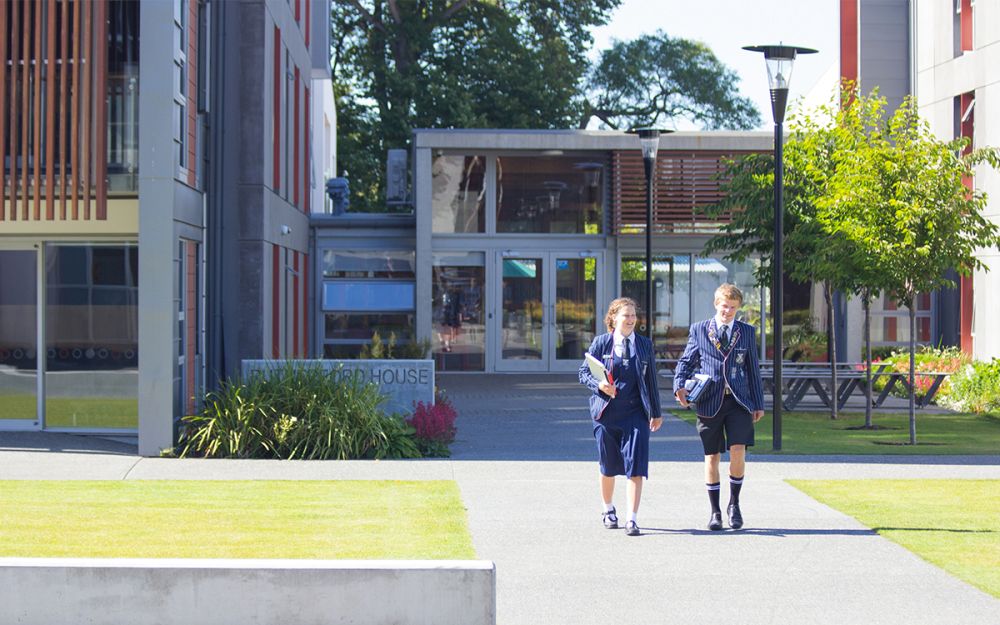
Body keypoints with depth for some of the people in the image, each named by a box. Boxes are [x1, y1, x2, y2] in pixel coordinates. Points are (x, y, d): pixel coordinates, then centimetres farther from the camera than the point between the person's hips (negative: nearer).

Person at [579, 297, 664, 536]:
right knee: (608, 467, 11)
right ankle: (608, 509, 35)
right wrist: (599, 385, -15)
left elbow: (651, 380, 11)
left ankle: (632, 519, -10)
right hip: (606, 413, 0)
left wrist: (656, 413, 13)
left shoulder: (644, 345, 7)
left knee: (635, 466, -10)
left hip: (635, 413, 0)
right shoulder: (600, 343, 3)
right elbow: (584, 373, 6)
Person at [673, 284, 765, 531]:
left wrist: (758, 403, 12)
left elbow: (753, 369, 13)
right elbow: (686, 361, 9)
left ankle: (734, 503, 7)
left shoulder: (746, 332, 10)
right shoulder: (699, 330, 7)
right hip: (709, 402, 0)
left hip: (738, 401, 0)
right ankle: (715, 511, 14)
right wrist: (680, 385, -10)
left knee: (738, 451, -13)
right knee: (711, 457, 3)